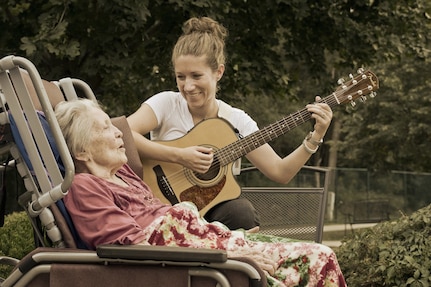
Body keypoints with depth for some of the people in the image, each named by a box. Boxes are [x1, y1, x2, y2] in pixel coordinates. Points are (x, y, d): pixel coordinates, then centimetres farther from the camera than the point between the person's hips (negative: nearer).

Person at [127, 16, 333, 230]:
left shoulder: (237, 121, 3)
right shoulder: (166, 104, -5)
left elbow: (280, 172, 2)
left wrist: (315, 138, -9)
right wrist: (178, 156, -26)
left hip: (212, 208, 3)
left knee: (241, 210, -32)